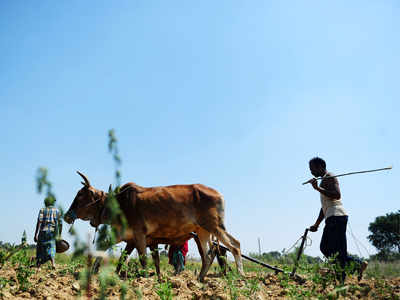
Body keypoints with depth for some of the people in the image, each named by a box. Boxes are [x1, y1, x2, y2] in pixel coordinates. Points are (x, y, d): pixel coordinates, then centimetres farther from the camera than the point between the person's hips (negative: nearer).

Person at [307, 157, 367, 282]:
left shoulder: (329, 177, -4)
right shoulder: (324, 180, 26)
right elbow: (324, 207, 29)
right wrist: (316, 224, 28)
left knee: (338, 251, -10)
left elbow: (337, 195, -23)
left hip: (337, 216, -10)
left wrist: (318, 188, -24)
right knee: (324, 248, 8)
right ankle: (358, 264, 7)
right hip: (331, 218, 10)